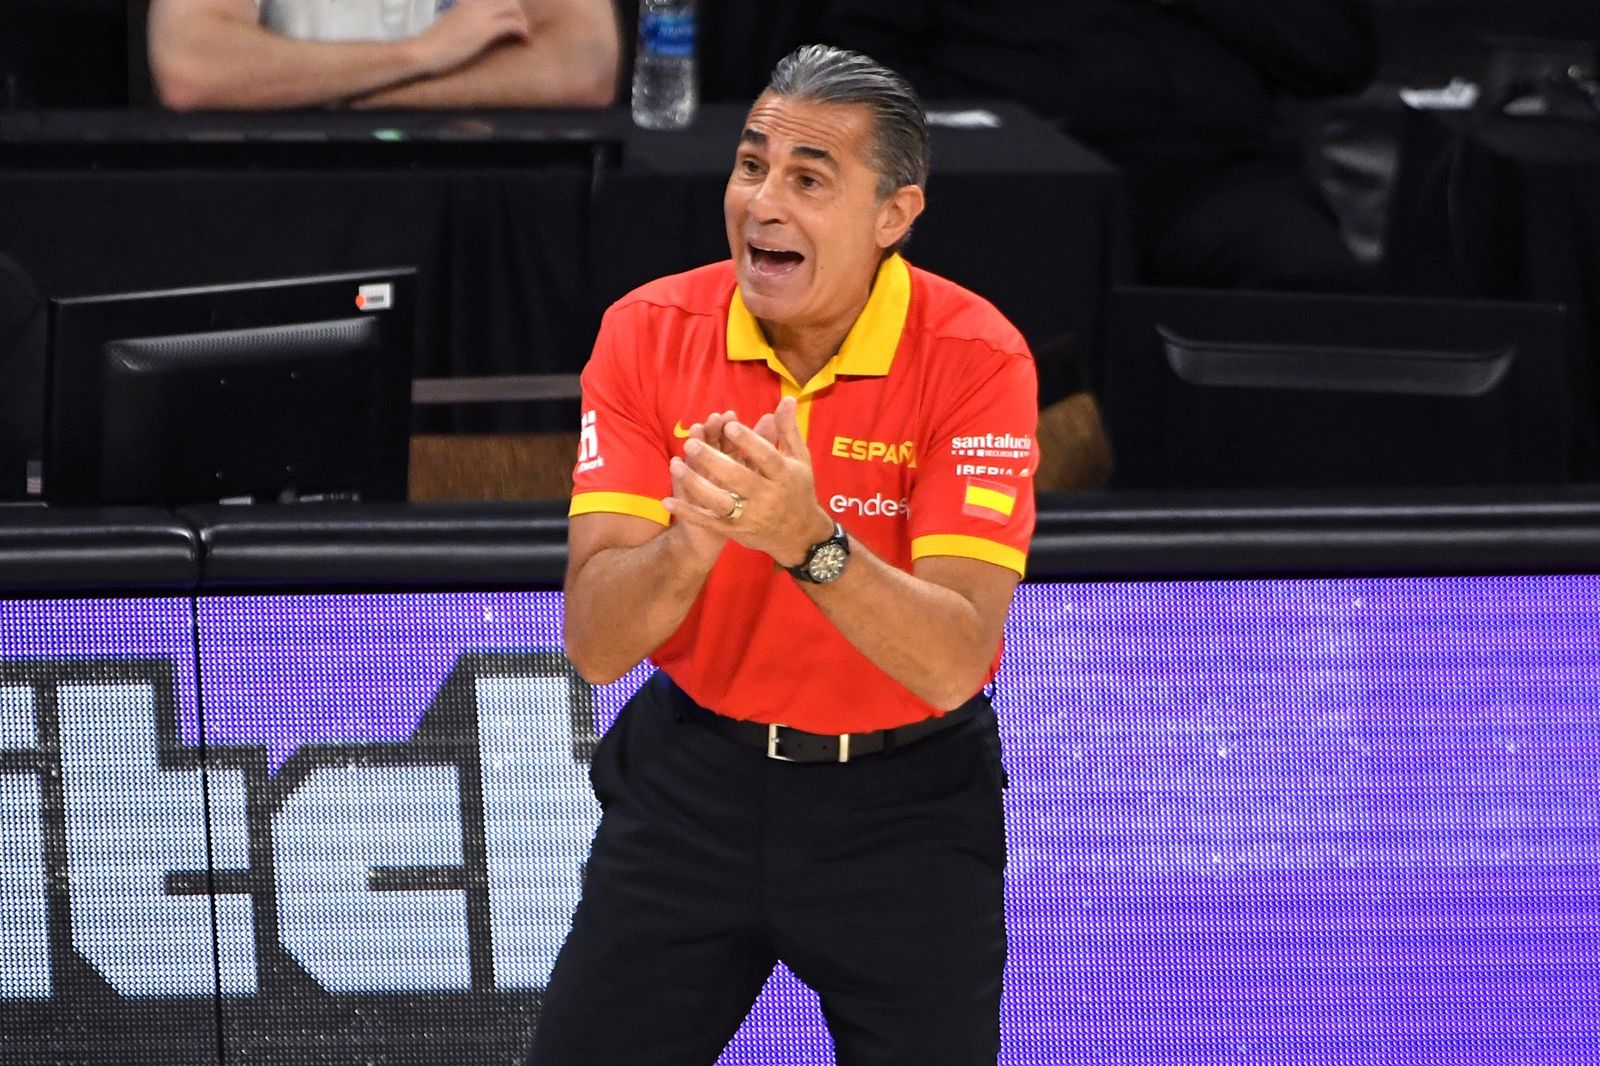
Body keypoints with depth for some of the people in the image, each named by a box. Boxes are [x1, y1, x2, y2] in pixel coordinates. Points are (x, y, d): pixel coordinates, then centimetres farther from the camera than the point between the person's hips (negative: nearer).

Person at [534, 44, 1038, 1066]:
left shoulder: (976, 358, -18)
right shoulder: (649, 333, -11)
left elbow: (954, 664, -26)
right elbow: (596, 644, -17)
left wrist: (809, 541, -42)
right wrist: (693, 540, -37)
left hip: (906, 800, -2)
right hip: (693, 779, 2)